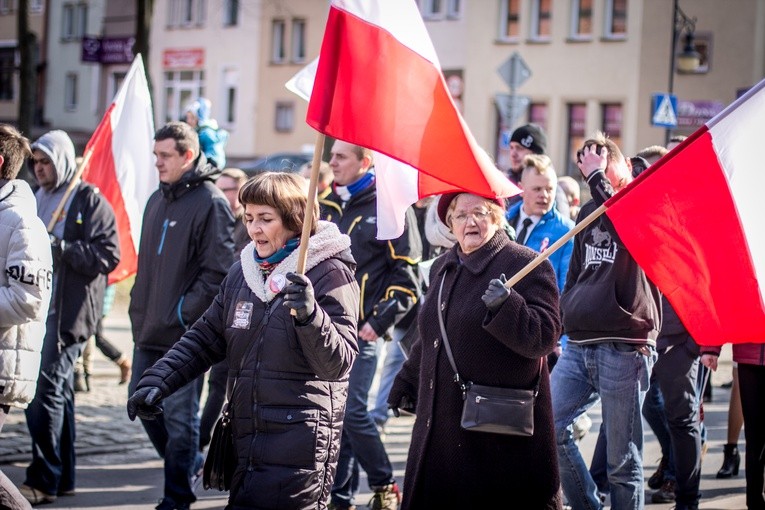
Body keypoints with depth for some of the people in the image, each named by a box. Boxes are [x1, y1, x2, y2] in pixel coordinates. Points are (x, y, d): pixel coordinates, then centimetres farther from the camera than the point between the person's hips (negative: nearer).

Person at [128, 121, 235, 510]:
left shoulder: (209, 203, -12)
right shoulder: (158, 200, 13)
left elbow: (217, 272, -16)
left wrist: (183, 313, -17)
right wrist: (139, 310, 13)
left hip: (184, 333, -8)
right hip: (149, 331, 8)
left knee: (179, 416, -2)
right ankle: (190, 465, 32)